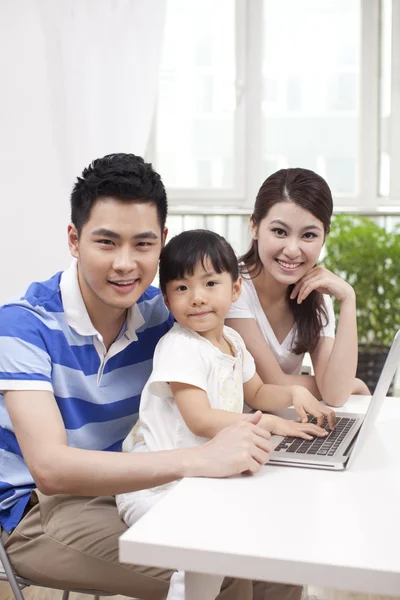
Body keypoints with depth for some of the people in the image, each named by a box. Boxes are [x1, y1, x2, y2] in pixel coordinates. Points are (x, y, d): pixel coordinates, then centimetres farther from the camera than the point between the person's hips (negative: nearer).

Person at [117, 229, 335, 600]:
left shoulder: (232, 341, 9)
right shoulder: (180, 347, -18)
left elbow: (256, 394, 23)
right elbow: (200, 420, -25)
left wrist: (295, 394, 4)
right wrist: (272, 424, -23)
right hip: (157, 484, -8)